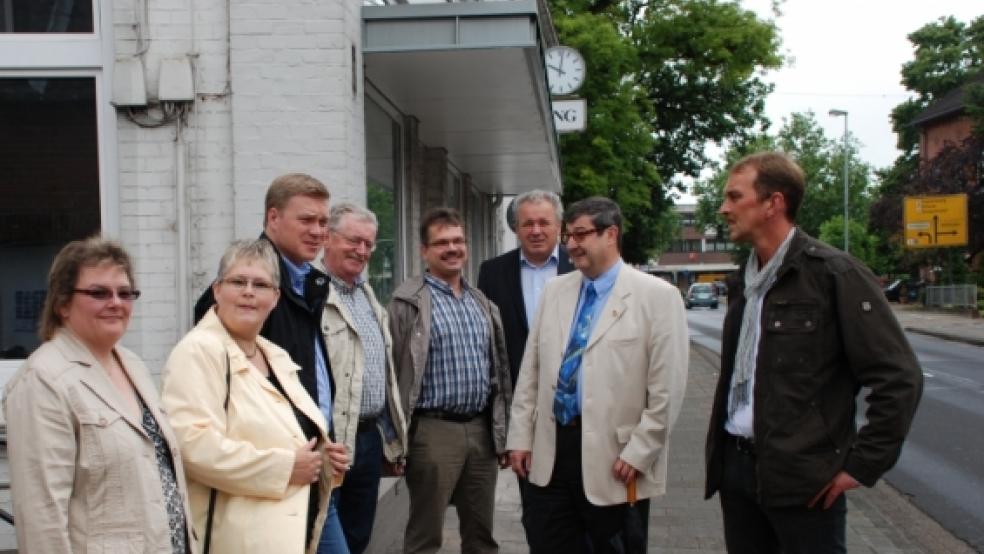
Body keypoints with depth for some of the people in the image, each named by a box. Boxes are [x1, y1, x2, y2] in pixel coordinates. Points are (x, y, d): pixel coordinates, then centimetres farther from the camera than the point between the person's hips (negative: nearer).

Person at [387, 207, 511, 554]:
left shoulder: (482, 303, 13)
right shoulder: (409, 302, -7)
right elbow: (393, 372, -9)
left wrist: (503, 431, 14)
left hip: (482, 428, 6)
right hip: (434, 430, -6)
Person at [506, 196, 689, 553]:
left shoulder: (657, 296, -6)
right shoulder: (555, 290, 10)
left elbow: (667, 388, -10)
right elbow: (531, 370, 12)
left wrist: (638, 453, -13)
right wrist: (520, 437, 7)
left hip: (615, 460, -4)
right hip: (551, 451, 5)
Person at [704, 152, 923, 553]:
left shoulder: (835, 274, -11)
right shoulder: (743, 281, 12)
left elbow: (899, 378, -13)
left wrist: (861, 465, -13)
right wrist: (719, 452, 13)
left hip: (803, 482, -7)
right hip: (736, 467, 7)